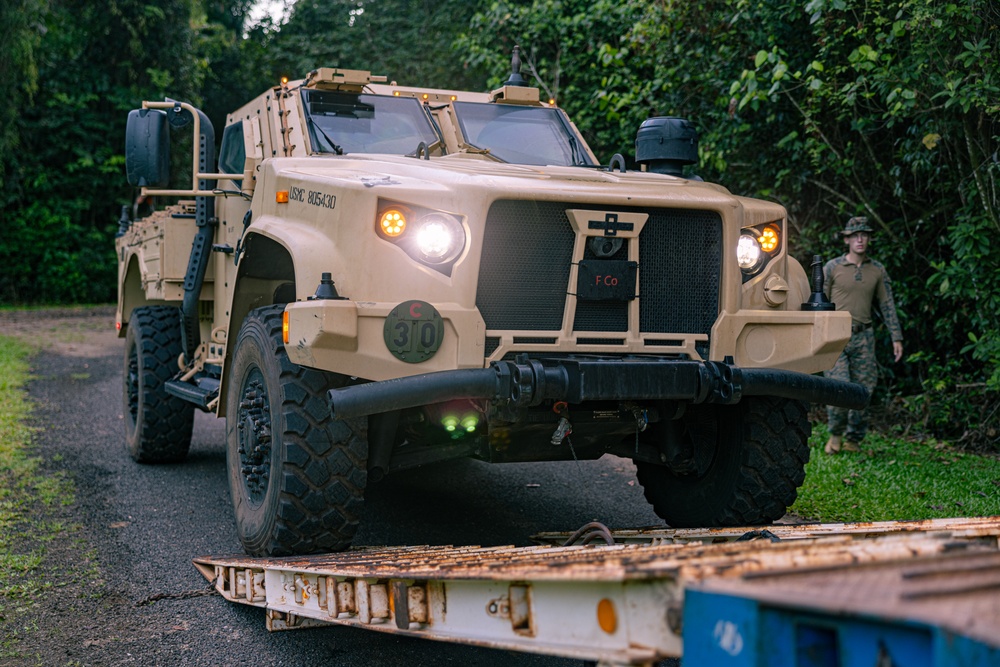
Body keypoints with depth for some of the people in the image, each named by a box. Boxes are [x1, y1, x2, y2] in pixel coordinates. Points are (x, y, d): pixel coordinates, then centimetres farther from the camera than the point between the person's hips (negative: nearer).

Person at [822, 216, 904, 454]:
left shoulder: (877, 271, 9)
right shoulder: (832, 268, 1)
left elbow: (888, 305, 12)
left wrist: (897, 338, 7)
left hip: (863, 337, 3)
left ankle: (853, 440, 15)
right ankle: (835, 435, 8)